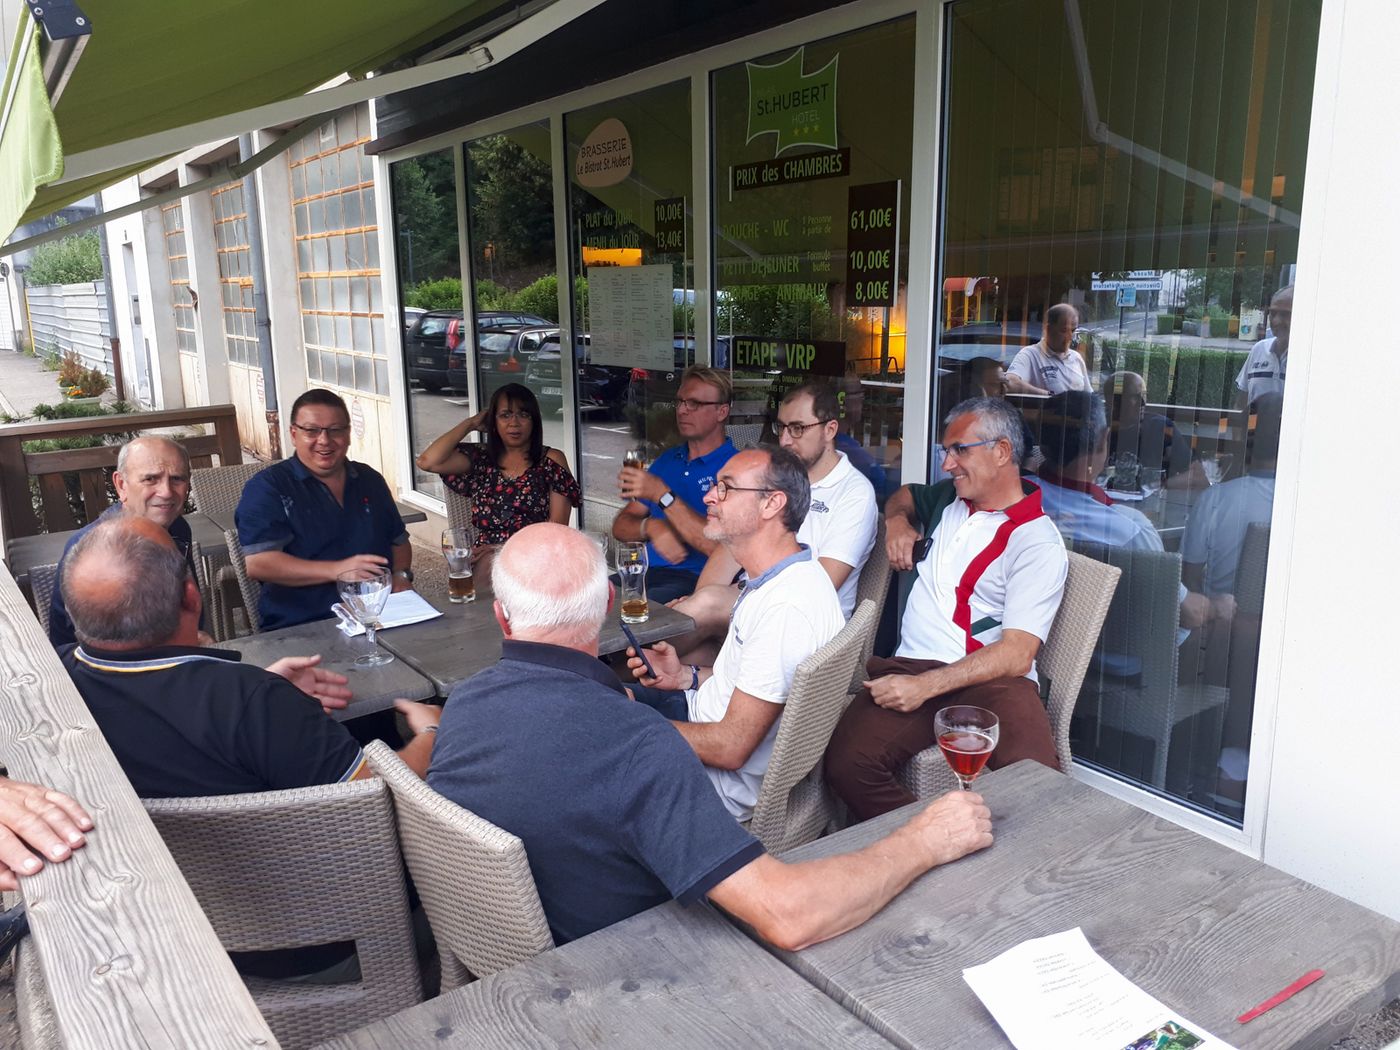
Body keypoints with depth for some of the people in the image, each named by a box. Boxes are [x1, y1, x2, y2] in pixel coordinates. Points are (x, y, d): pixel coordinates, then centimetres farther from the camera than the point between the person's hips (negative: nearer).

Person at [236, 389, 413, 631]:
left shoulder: (369, 480, 19)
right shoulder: (267, 487, 1)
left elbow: (399, 540, 28)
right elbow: (257, 563, -11)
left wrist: (401, 575, 5)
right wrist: (336, 570, -21)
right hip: (301, 630, -5)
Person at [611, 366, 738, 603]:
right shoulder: (667, 460, 19)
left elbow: (721, 546, -17)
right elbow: (621, 526, 16)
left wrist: (663, 495, -17)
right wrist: (652, 527, -8)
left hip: (697, 580, -6)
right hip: (647, 572, 6)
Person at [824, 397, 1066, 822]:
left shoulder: (1038, 542, 0)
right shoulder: (948, 499, 20)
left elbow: (1017, 654, -10)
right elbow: (903, 496, 45)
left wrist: (927, 685, -20)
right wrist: (897, 521, 20)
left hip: (993, 678, -4)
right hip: (911, 665, 5)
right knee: (847, 764, -26)